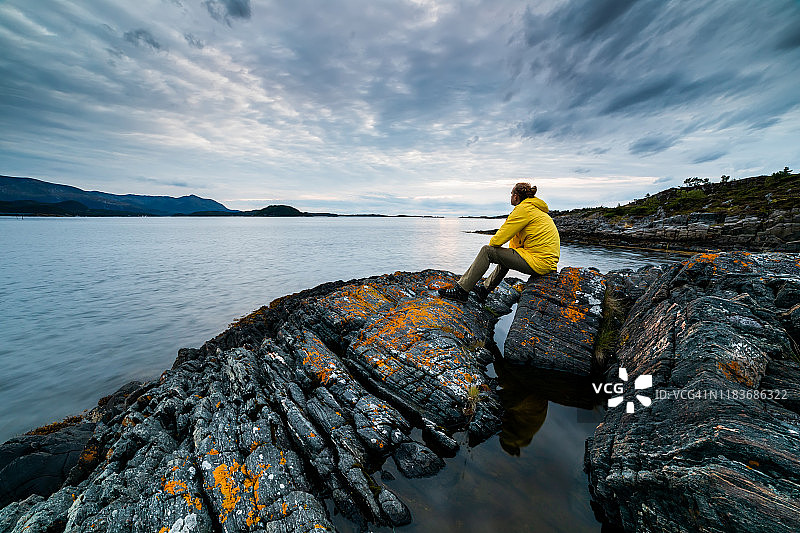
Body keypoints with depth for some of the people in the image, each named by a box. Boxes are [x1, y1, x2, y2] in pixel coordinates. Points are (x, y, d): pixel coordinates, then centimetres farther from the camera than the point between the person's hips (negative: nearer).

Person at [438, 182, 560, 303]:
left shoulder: (524, 209, -11)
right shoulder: (537, 209, 20)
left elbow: (498, 239, -13)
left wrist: (491, 245, 6)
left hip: (538, 262, -10)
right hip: (549, 263, 10)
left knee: (487, 251, -9)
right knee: (505, 256, 31)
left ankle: (461, 291, -5)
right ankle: (485, 288, 40)